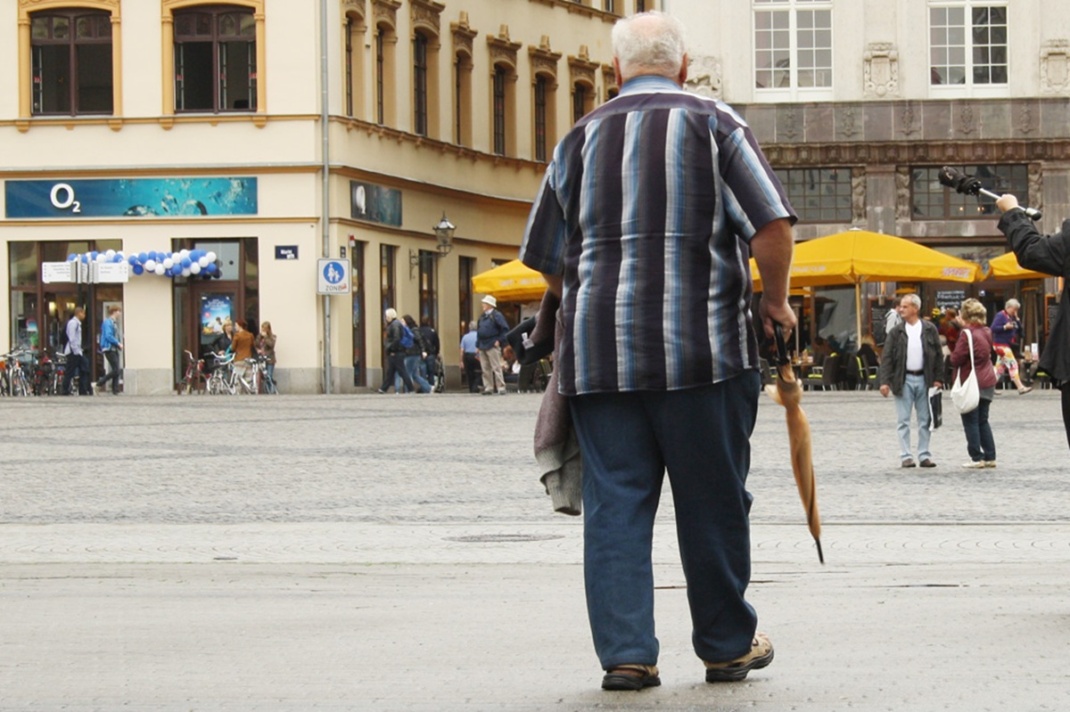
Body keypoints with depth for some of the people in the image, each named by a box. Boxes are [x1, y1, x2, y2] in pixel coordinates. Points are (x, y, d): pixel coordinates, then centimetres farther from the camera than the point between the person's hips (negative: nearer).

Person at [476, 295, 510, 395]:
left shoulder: (496, 315, -7)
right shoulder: (482, 316, 15)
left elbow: (505, 329, -11)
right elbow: (478, 330, 21)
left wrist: (500, 340, -15)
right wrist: (478, 344, 13)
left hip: (492, 346, -8)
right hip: (482, 346, 8)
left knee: (496, 368, -8)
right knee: (485, 369, 8)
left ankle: (501, 388, -8)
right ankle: (488, 387, 12)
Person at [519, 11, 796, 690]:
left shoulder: (582, 137, 12)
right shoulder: (715, 125, 3)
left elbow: (549, 260, 15)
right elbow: (772, 226, -8)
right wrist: (776, 301, 7)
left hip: (597, 352, 2)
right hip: (702, 347, -2)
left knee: (615, 504, 4)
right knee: (713, 502, 8)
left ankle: (626, 652, -2)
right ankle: (728, 645, 18)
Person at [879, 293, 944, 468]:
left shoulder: (930, 329, 3)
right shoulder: (896, 332, 2)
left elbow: (938, 355, 5)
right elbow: (887, 357, -1)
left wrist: (938, 379, -2)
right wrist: (885, 381, -10)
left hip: (924, 379, 1)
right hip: (904, 380, -1)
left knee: (925, 421, 5)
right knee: (903, 421, 0)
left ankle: (924, 455, 12)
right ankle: (905, 456, 4)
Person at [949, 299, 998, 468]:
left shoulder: (968, 335, -17)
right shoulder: (986, 332, 6)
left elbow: (956, 359, -19)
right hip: (987, 382, 8)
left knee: (970, 421, 0)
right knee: (983, 421, 15)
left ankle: (977, 458, 0)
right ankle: (990, 456, 15)